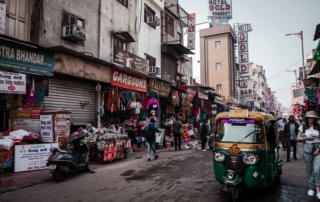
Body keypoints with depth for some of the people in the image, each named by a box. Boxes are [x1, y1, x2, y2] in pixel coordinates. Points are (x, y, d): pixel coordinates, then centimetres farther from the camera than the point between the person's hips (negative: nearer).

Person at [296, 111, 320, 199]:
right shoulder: (302, 127, 3)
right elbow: (298, 138, 5)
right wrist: (306, 138, -10)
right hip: (307, 149, 0)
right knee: (309, 169, 8)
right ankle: (311, 188, 21)